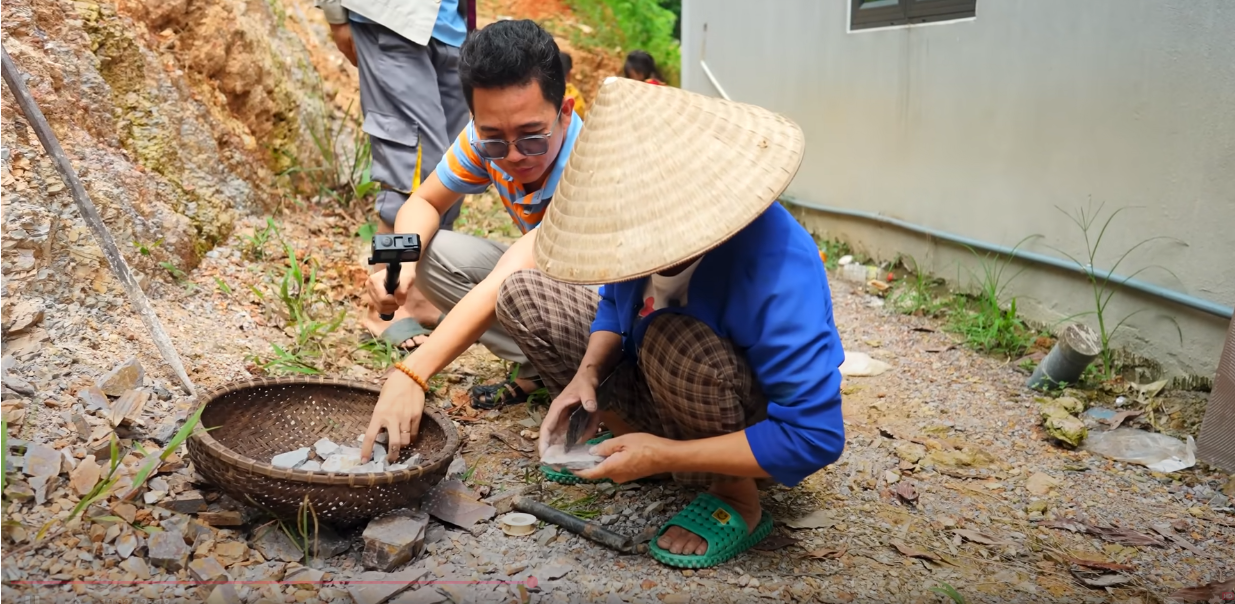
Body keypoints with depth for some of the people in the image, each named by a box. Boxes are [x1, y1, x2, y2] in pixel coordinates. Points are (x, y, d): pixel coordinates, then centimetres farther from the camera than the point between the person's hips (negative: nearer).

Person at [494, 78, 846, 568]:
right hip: (657, 393, 6)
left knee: (673, 340, -40)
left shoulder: (779, 275, -37)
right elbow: (617, 299, 4)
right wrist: (588, 373, -17)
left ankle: (737, 500, -13)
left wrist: (666, 456, -32)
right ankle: (631, 437, 4)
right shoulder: (654, 221, -17)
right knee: (522, 295, -3)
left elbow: (815, 439, -34)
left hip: (753, 427, -6)